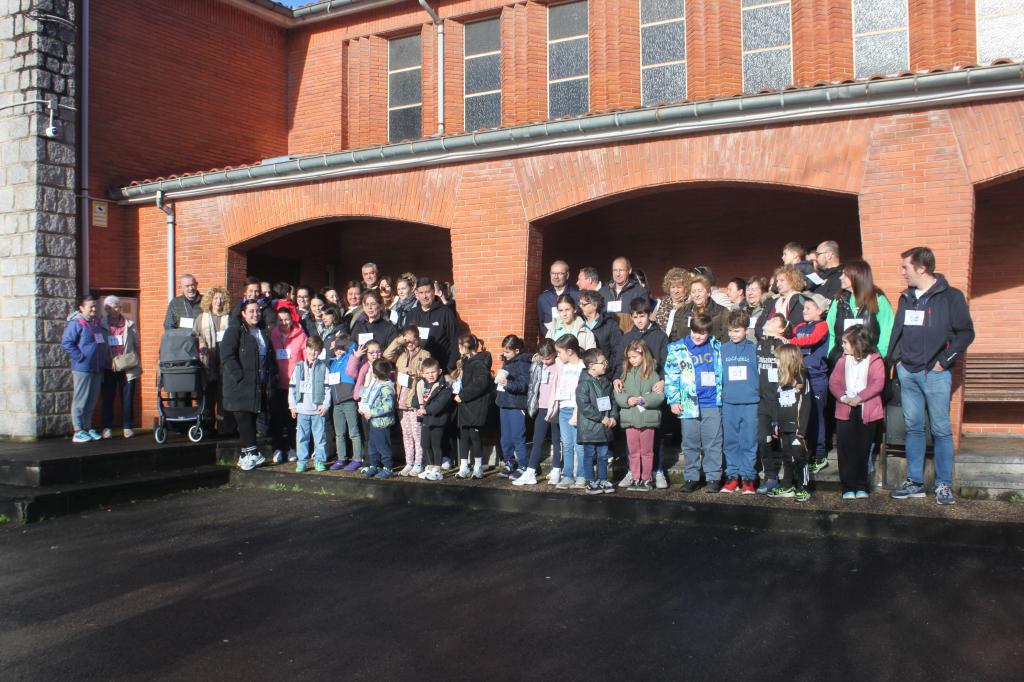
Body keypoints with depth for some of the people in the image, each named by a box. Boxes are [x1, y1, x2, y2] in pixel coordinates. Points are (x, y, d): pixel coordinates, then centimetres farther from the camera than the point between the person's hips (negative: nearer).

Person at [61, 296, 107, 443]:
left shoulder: (97, 323, 14)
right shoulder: (76, 323, -10)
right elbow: (66, 343, -16)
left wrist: (105, 357, 17)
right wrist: (80, 357, -16)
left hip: (97, 369, 8)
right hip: (82, 369, -8)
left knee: (92, 400, 12)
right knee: (80, 400, -3)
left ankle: (88, 427, 21)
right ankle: (78, 431, 1)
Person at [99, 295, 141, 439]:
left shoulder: (129, 324, 7)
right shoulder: (101, 325, 6)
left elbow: (137, 345, 10)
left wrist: (138, 364, 7)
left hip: (127, 367, 0)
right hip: (108, 368, 0)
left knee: (127, 398, 2)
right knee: (107, 398, 3)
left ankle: (126, 427, 9)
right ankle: (106, 427, 10)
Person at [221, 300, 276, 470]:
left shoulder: (263, 333, 18)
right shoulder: (235, 331, -4)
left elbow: (270, 357, 24)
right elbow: (227, 355, -15)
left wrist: (271, 377, 10)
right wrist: (239, 377, -18)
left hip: (258, 386, 7)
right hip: (240, 386, -6)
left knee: (251, 420, 10)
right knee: (244, 419, -8)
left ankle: (246, 455, 15)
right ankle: (252, 453, -5)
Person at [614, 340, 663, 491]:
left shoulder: (652, 374, -6)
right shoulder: (626, 374, 7)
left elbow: (659, 396, -12)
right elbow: (618, 394, 2)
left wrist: (643, 400, -21)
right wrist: (627, 399, -16)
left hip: (648, 418, -4)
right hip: (630, 419, 4)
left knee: (646, 451, 8)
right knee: (633, 451, 11)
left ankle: (646, 479, 17)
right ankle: (635, 478, 20)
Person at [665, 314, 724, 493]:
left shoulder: (717, 348, 4)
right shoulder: (678, 349, 0)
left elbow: (723, 373, 13)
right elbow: (671, 377, 1)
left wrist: (723, 396, 9)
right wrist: (673, 400, -3)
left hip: (712, 404, 0)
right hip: (689, 404, 0)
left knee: (713, 443, 4)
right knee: (690, 444, 8)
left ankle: (714, 478, 13)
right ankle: (692, 478, 17)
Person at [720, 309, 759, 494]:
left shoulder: (754, 349, 0)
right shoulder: (723, 349, 6)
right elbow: (717, 374, 11)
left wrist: (759, 394, -3)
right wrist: (718, 396, 7)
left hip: (750, 402, -2)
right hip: (728, 403, 2)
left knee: (749, 441, 2)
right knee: (730, 441, 8)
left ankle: (748, 477, 11)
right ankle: (732, 475, 17)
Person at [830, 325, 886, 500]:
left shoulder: (874, 360, -1)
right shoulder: (843, 360, 12)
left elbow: (878, 384, -12)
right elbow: (833, 381, 3)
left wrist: (859, 397, -21)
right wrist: (843, 397, -15)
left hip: (867, 411, -3)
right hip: (845, 410, 3)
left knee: (863, 449, 5)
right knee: (846, 449, 1)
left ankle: (862, 486, 16)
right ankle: (848, 487, 7)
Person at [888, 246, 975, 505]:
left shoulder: (950, 296, -5)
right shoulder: (906, 298, 13)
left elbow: (966, 333, -6)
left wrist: (944, 361, -10)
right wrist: (896, 358, 10)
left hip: (935, 373, -5)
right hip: (907, 372, 6)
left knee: (940, 430, -1)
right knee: (913, 428, 8)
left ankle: (944, 485, 6)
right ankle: (915, 482, 15)